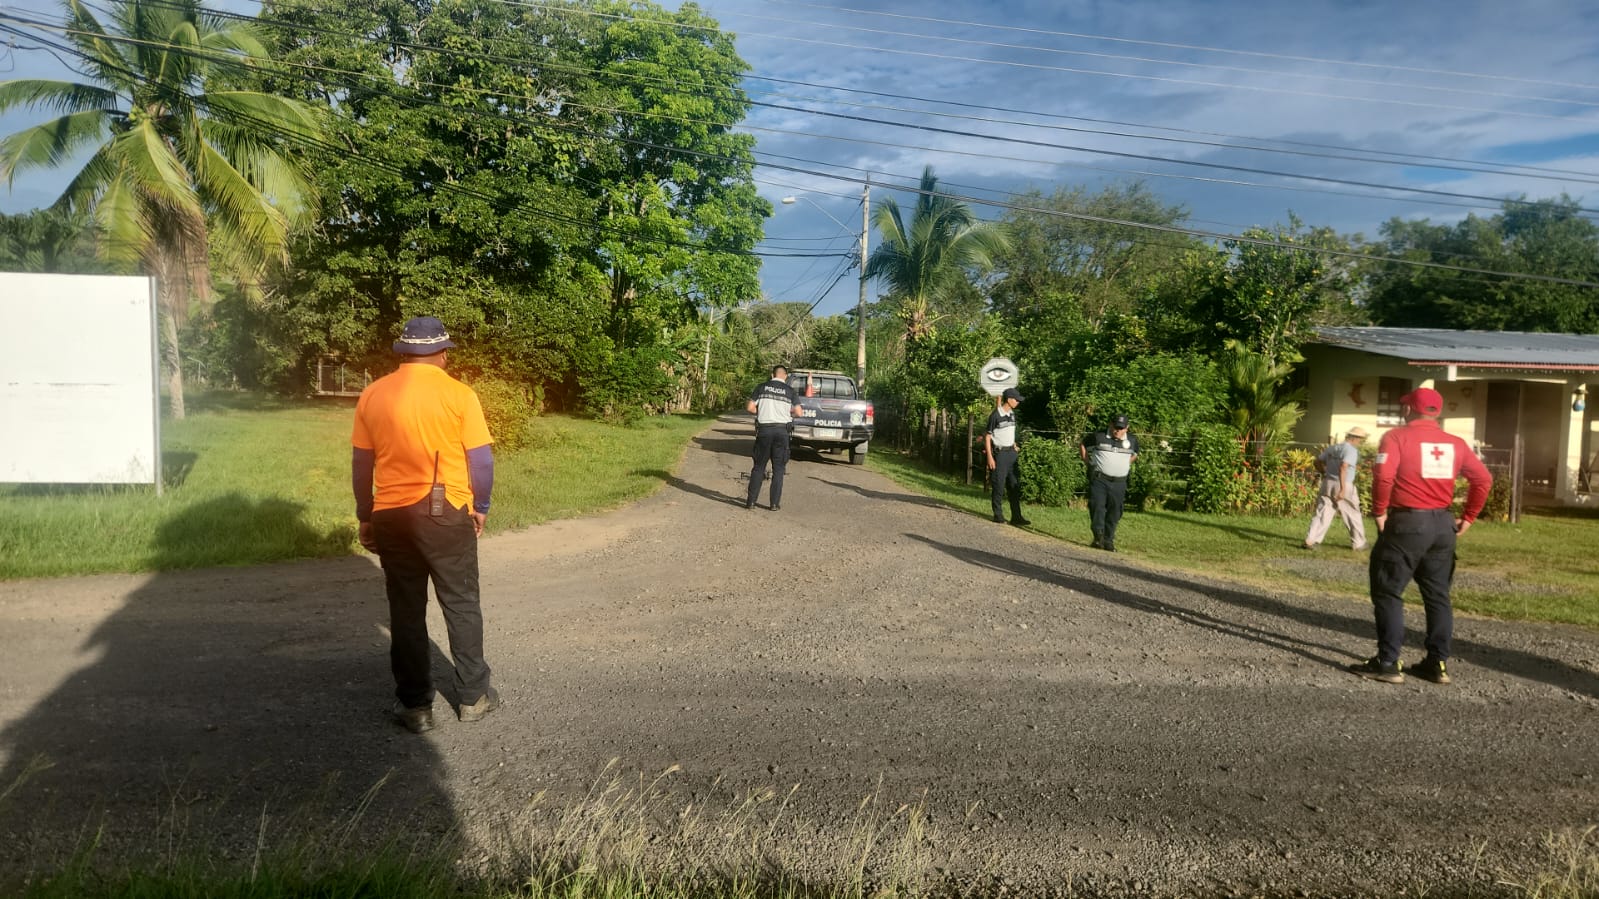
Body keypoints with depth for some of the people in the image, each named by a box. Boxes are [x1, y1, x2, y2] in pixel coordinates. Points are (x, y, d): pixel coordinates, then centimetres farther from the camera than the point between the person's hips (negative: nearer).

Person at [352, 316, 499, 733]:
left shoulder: (373, 395, 1)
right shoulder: (458, 394, -8)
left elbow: (361, 464, 5)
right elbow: (482, 460, -8)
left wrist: (365, 517, 15)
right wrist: (480, 507, 7)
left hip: (392, 515, 3)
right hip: (447, 513, -2)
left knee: (406, 611, 11)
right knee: (461, 605, 11)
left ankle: (414, 704, 18)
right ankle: (472, 695, 20)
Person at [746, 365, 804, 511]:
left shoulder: (762, 387, 4)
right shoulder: (789, 391, 3)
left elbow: (750, 408, 0)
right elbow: (799, 412, -2)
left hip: (764, 429, 1)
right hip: (781, 430, -1)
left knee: (758, 467, 9)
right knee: (778, 468, 7)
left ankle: (751, 501, 8)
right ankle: (775, 503, 6)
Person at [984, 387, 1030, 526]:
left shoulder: (1012, 413, 9)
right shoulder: (996, 416, -13)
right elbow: (987, 436, -11)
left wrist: (1014, 445, 14)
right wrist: (990, 457, -15)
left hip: (1012, 452, 7)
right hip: (1000, 453, -7)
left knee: (1015, 485, 6)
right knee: (999, 485, 0)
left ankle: (1016, 517, 10)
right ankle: (998, 515, 11)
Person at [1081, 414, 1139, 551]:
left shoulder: (1132, 441, 6)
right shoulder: (1098, 437, -3)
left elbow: (1135, 454, 27)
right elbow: (1082, 445, 12)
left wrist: (1126, 465, 13)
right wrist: (1088, 462, 4)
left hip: (1119, 483, 3)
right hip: (1098, 479, -2)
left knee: (1114, 513, 4)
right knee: (1097, 507, -13)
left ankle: (1108, 541, 14)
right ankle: (1098, 537, -9)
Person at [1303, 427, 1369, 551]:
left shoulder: (1332, 447, 11)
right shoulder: (1352, 450, -11)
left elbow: (1319, 461, 14)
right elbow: (1343, 468, -23)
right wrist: (1342, 489, -23)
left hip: (1328, 484, 6)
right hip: (1343, 485, -6)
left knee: (1322, 513, 3)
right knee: (1353, 515, 11)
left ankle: (1310, 541, -8)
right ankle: (1358, 543, 20)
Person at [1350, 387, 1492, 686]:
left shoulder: (1397, 436, -6)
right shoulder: (1455, 443, 10)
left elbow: (1383, 475, -20)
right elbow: (1483, 478, 8)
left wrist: (1379, 511, -9)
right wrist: (1468, 517, 13)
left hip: (1407, 522, -6)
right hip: (1443, 524, 6)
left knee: (1388, 593, 1)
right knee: (1437, 596, 14)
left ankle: (1388, 663, 0)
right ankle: (1438, 663, 17)